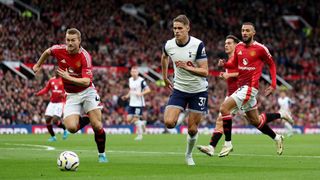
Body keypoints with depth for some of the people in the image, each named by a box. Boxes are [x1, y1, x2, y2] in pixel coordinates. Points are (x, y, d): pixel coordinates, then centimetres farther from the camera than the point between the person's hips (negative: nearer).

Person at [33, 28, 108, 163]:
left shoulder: (85, 56, -22)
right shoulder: (59, 50, -11)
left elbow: (86, 81, -31)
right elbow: (47, 52, 15)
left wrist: (68, 77, -38)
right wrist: (38, 65, 27)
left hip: (87, 92, -3)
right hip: (71, 95, 3)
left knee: (97, 125, -14)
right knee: (71, 127, -18)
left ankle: (101, 154, 9)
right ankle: (86, 119, 17)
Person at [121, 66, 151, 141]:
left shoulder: (141, 81, -11)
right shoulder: (130, 80, 10)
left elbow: (148, 90, -14)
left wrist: (141, 93, -27)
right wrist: (127, 96, 9)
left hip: (139, 103, -7)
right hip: (132, 103, 7)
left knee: (136, 119, -8)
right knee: (129, 119, 0)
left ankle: (140, 135, 6)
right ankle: (142, 123, 24)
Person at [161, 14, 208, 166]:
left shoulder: (198, 45, -19)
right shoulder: (168, 45, -7)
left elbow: (205, 72, -19)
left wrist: (187, 67, -31)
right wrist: (165, 78, 22)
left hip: (198, 90, -3)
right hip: (179, 89, 3)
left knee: (192, 129, 2)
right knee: (169, 123, -18)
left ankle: (189, 155, 29)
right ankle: (181, 118, 17)